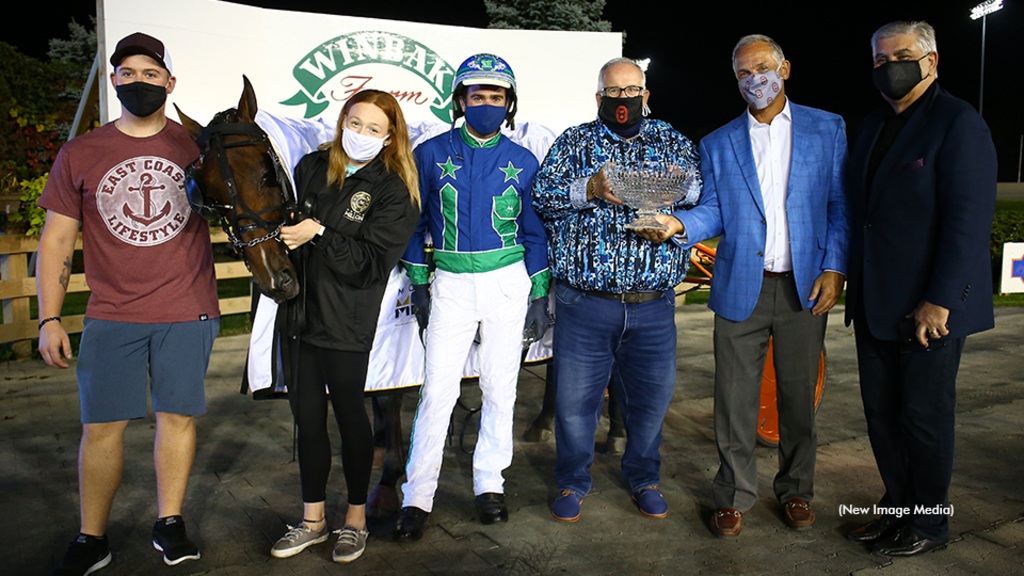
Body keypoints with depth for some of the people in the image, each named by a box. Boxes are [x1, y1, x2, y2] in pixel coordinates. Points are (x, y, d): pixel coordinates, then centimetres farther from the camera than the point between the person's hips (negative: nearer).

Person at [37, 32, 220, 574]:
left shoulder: (197, 148, 4)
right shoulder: (79, 154, 6)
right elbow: (57, 239, 7)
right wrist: (49, 319, 1)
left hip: (187, 311, 0)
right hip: (111, 316, 1)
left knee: (177, 415, 7)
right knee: (101, 425, 4)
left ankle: (169, 524, 22)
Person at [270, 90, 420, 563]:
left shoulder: (393, 192, -7)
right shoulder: (310, 168, 8)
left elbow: (370, 263, -16)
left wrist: (318, 234, -20)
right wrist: (285, 230, 3)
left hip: (347, 322, -5)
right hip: (298, 310, 5)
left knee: (349, 414, 7)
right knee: (306, 416, 13)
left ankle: (356, 519, 26)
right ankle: (312, 519, 30)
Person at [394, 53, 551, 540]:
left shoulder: (523, 162, 3)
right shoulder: (431, 153, 2)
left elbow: (534, 231, 8)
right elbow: (415, 221, 7)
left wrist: (539, 296, 4)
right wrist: (418, 284, 4)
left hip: (507, 282, 1)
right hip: (451, 284, -1)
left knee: (500, 388, 6)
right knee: (437, 390, -3)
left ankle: (489, 484, 22)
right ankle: (417, 497, 8)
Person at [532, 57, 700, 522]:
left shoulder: (673, 142, 14)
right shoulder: (574, 142, 9)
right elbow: (542, 197, -1)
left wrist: (676, 191, -15)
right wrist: (590, 189, -17)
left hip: (653, 305, 2)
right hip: (585, 304, -1)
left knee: (651, 396, 11)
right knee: (575, 397, 5)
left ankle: (643, 477, 35)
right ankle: (572, 481, 27)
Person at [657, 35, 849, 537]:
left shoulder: (827, 129, 8)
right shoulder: (717, 144, 10)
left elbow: (840, 206, 5)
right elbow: (713, 212, 7)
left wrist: (833, 269, -5)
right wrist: (679, 224, -14)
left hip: (803, 287, 0)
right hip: (741, 287, 0)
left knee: (798, 395, 10)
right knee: (735, 398, 2)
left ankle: (796, 490, 29)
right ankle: (733, 496, 18)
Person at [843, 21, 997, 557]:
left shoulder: (958, 123, -9)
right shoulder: (875, 125, 15)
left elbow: (968, 220, -16)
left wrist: (940, 300, -20)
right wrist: (854, 283, 13)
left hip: (928, 308, -7)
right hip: (874, 305, 7)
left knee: (924, 417, 5)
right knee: (881, 412, 14)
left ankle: (929, 523, 22)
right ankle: (898, 507, 30)